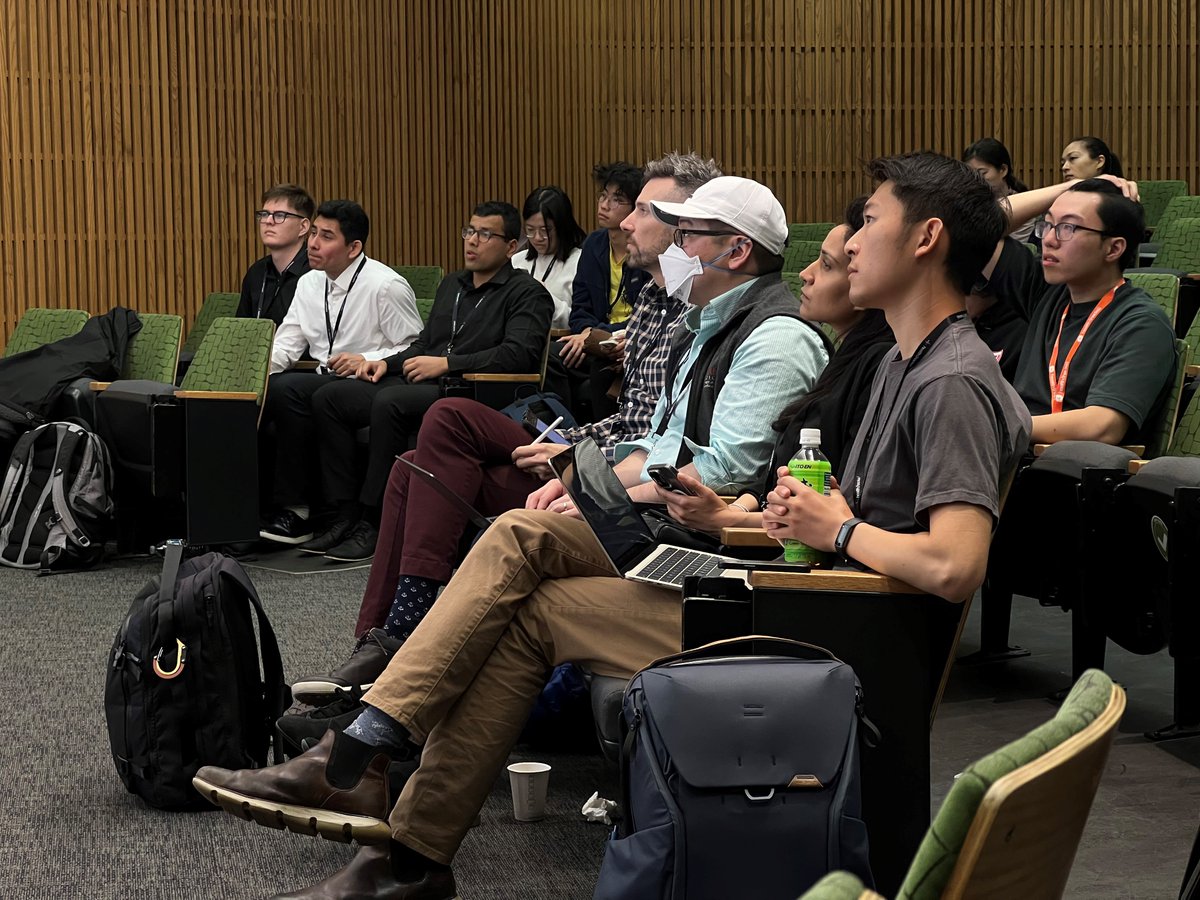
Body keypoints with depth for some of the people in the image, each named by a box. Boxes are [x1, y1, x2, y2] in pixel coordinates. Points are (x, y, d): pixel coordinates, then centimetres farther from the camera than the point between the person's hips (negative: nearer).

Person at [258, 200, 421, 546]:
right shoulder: (309, 283, 13)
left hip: (372, 385, -7)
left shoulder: (386, 286, -8)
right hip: (323, 382, 7)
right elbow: (286, 345, 9)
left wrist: (366, 361, -20)